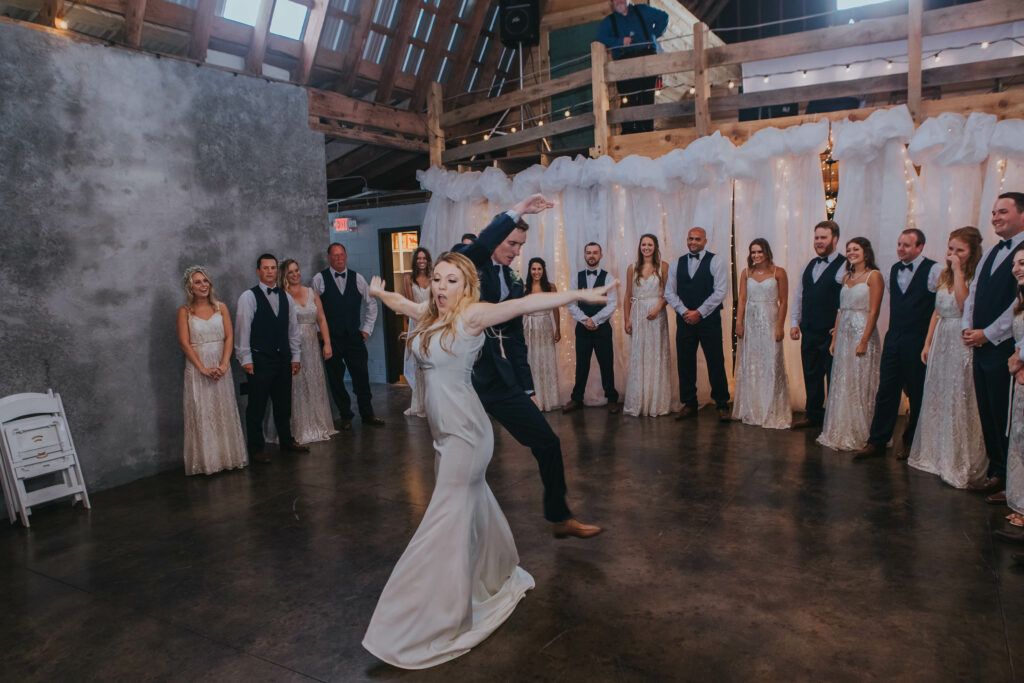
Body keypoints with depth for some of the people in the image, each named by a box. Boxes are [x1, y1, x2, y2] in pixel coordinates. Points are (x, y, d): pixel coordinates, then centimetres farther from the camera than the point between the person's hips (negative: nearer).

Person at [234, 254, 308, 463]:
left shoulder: (286, 297, 12)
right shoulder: (248, 297, -3)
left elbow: (293, 328, 15)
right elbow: (242, 329, -6)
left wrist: (296, 356, 12)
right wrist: (246, 359, -11)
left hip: (283, 359, 5)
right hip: (259, 359, -5)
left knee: (284, 404, 14)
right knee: (257, 406, 1)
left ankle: (287, 442, 28)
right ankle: (256, 448, 12)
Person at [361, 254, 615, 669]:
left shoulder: (470, 315, -13)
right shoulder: (430, 315, 9)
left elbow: (524, 304, -25)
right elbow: (402, 304, 31)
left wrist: (579, 295, -33)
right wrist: (379, 293, 49)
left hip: (465, 432, -8)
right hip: (445, 431, 8)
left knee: (448, 518, -3)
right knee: (472, 505, 21)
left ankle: (435, 624, 9)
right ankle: (500, 577, 44)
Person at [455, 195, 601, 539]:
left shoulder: (514, 281, 13)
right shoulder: (468, 264, -2)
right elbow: (476, 248, -30)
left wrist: (527, 390, 14)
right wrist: (517, 211, -28)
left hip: (502, 380, 6)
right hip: (465, 378, -5)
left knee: (548, 444, 4)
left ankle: (560, 517, 23)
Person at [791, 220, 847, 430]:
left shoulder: (845, 266, -7)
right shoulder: (809, 266, 15)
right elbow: (798, 296, 19)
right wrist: (794, 322, 13)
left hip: (832, 332, -6)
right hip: (809, 331, 7)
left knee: (833, 376, 3)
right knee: (811, 375, 13)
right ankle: (813, 415, 25)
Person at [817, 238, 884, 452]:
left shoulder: (874, 276, -6)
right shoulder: (847, 278, 14)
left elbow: (874, 311, -12)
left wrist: (864, 341, -18)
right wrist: (834, 339, 10)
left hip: (862, 332, -7)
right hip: (843, 334, 7)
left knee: (861, 385, -1)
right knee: (842, 384, 10)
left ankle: (860, 435, 9)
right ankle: (841, 433, 19)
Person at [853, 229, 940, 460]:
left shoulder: (933, 271, -7)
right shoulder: (894, 269, 11)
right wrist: (895, 331, 16)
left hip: (919, 341, -5)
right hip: (893, 338, 5)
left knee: (917, 394, 8)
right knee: (886, 391, 4)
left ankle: (909, 441, 24)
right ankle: (876, 443, 8)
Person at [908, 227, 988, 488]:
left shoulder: (977, 277, -10)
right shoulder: (944, 276, 12)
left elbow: (965, 306, -25)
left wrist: (959, 273, -21)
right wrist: (928, 343, 13)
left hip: (963, 343, -7)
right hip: (941, 341, 7)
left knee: (960, 402, -3)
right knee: (937, 399, 13)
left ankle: (961, 464, 7)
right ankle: (936, 455, 26)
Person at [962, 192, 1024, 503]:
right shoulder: (990, 252, 16)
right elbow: (974, 292, 15)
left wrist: (988, 334, -14)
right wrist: (967, 328, 1)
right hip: (982, 346, 8)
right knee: (988, 413, 14)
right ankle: (997, 473, 26)